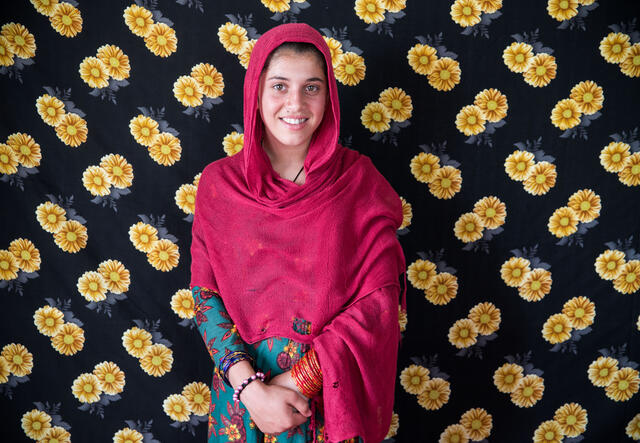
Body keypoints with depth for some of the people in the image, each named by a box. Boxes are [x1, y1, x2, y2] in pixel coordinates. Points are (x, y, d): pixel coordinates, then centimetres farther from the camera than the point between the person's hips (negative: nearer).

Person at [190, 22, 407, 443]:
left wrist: (298, 380, -17)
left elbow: (380, 297, -12)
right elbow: (205, 294, -6)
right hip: (242, 391, 1)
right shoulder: (219, 182, -5)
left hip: (330, 392, 0)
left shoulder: (359, 180, -8)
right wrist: (250, 388, -17)